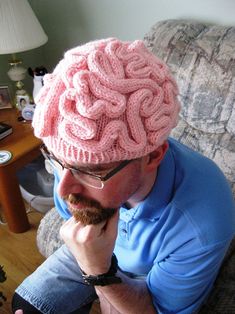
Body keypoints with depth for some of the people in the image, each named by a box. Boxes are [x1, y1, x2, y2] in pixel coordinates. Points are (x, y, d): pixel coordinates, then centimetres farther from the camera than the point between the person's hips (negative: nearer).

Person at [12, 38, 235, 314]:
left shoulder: (203, 225, -42)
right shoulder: (74, 159, -29)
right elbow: (73, 217, -6)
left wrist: (99, 272, -41)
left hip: (155, 275, -2)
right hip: (94, 249, 3)